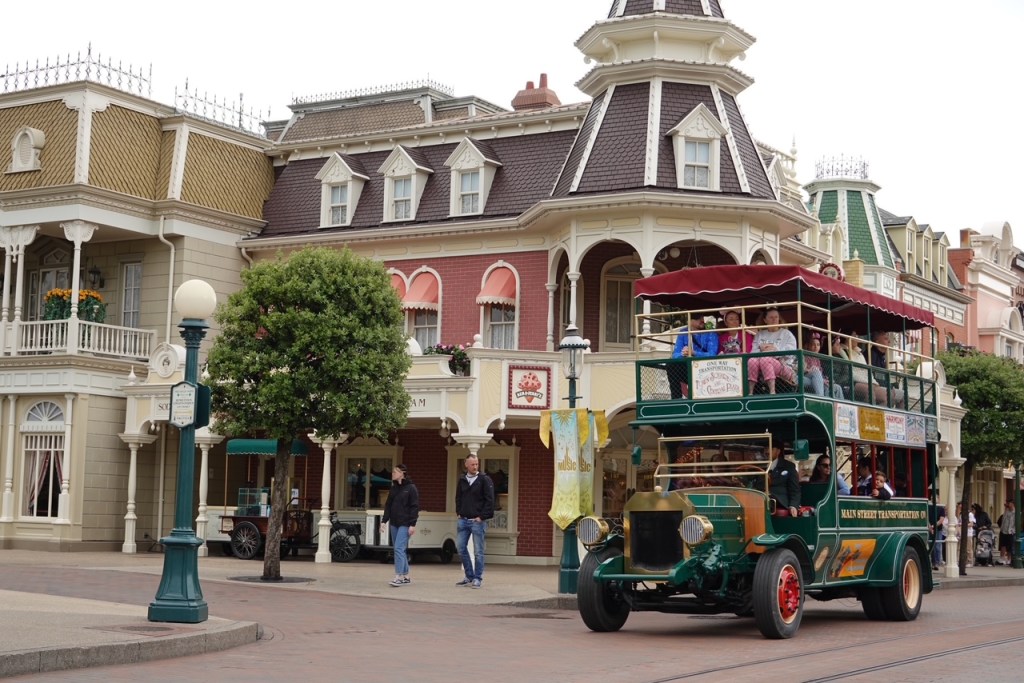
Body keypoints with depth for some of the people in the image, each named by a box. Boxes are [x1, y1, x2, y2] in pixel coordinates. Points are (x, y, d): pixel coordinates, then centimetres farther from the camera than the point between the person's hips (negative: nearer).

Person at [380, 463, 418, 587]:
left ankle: (398, 577, -16)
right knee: (401, 550, 9)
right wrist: (384, 520, 5)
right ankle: (405, 576, 16)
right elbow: (388, 506, 14)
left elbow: (415, 507, -10)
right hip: (394, 523, 7)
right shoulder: (394, 488, 13)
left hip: (405, 524, -7)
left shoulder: (411, 488, -7)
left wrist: (413, 524, -15)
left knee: (399, 548, -15)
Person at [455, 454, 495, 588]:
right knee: (461, 547, 5)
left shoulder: (484, 479, -6)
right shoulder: (462, 480, 9)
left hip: (477, 521, -5)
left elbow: (490, 500, -9)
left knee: (478, 551, -1)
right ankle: (469, 576, 17)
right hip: (463, 520, 5)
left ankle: (477, 578, 7)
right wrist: (459, 513, 8)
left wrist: (482, 517, -13)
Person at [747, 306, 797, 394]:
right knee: (752, 361, -32)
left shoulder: (786, 334, 17)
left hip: (783, 366, -2)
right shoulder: (759, 335, 24)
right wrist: (762, 350, -11)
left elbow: (791, 351, 0)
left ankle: (772, 391, -48)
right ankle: (750, 392, -39)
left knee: (765, 360, -36)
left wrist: (775, 349, -7)